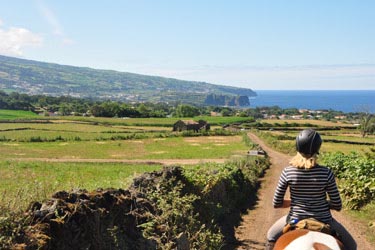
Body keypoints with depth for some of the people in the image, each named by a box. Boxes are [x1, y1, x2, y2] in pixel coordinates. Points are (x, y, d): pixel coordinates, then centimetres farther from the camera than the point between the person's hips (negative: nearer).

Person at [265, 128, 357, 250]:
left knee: (271, 236, 32)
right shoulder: (326, 173, -15)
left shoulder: (287, 172, -13)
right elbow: (337, 206, -8)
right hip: (323, 221, -1)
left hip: (295, 219, 1)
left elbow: (276, 203, -6)